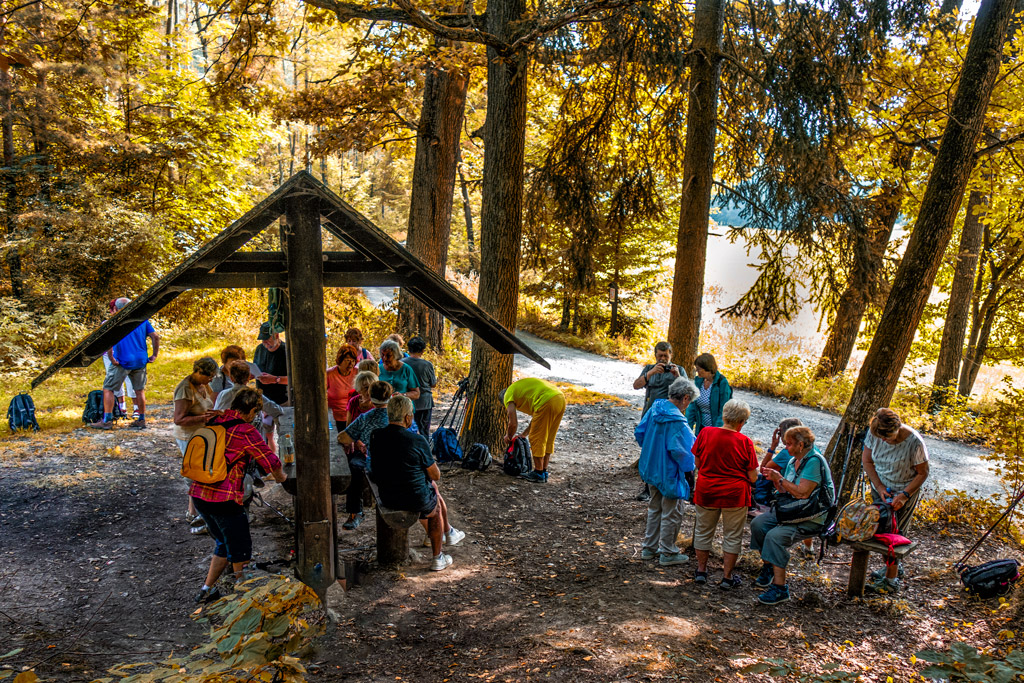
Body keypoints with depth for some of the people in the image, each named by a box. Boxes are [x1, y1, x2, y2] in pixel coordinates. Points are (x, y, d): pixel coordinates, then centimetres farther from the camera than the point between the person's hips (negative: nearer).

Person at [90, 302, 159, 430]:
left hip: (122, 362, -4)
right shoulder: (143, 319, 9)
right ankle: (141, 420, 15)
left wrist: (111, 358, -13)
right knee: (139, 390, 11)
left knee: (108, 389, 6)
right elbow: (155, 337, 2)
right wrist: (154, 355, 5)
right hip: (140, 361, 4)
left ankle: (107, 421, 3)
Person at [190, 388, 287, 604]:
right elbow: (271, 462, -6)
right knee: (240, 548, 8)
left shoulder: (215, 421, 10)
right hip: (224, 498, -8)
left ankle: (207, 590, 27)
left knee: (225, 543, 23)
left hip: (198, 493, 8)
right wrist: (280, 478, 16)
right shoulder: (246, 431, -11)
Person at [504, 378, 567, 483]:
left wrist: (509, 437, 25)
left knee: (537, 439, 5)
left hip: (547, 402, -9)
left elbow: (513, 424, 5)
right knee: (548, 439, 18)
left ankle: (538, 474, 12)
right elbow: (537, 418, 36)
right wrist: (523, 435, 41)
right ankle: (544, 472, 25)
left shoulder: (508, 395, 12)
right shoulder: (521, 386, 36)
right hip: (561, 399, 9)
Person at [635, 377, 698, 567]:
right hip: (669, 472, -8)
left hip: (652, 469, 8)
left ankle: (649, 548, 32)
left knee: (655, 508, 22)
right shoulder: (677, 421, -26)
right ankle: (668, 553, 18)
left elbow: (639, 432, 7)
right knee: (670, 513, 7)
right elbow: (677, 449, -27)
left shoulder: (654, 408, -2)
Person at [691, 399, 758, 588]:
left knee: (703, 531, 19)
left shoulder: (705, 433, -9)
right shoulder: (745, 442, -14)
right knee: (732, 536, 13)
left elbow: (697, 463, 2)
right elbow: (753, 477, -10)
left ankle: (701, 571, 29)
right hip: (734, 494, -2)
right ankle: (727, 577, 20)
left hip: (706, 491, 3)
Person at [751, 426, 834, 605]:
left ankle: (780, 588, -20)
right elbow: (786, 491, 14)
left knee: (775, 536, -27)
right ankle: (768, 567, 10)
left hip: (812, 518, -9)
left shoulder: (814, 461, -17)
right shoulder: (793, 461, 11)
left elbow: (802, 493, -25)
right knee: (758, 523, -8)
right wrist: (775, 479, -2)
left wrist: (780, 479, -15)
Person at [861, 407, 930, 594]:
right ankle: (894, 566, 35)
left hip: (904, 493, -5)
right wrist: (879, 487, -12)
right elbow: (867, 461, -3)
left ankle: (891, 580, 8)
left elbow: (922, 473, -15)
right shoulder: (874, 433, -15)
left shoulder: (914, 442, -26)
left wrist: (904, 495, -23)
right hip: (880, 489, 5)